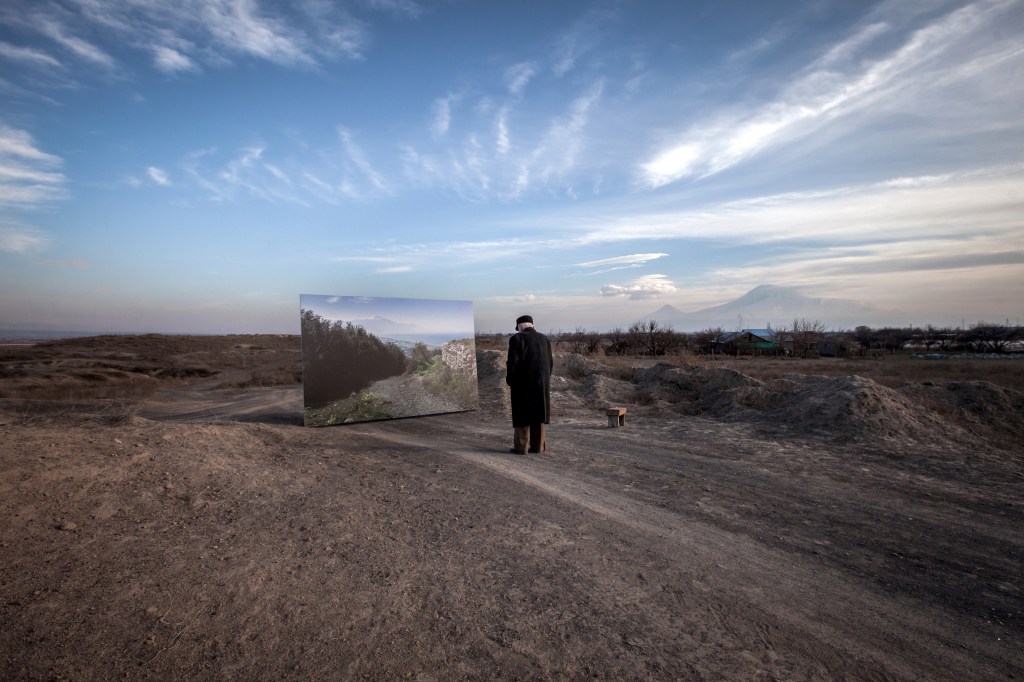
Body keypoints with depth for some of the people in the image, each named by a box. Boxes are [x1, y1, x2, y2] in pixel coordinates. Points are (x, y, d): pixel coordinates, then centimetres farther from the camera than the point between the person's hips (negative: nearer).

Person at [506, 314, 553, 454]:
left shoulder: (517, 339, -6)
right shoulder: (544, 339, 8)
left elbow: (513, 362, -12)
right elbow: (550, 363, 7)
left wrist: (510, 380, 0)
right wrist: (544, 380, 16)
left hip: (523, 383, -4)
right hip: (542, 383, 4)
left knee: (522, 414, 3)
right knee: (539, 413, 10)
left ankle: (521, 447, 5)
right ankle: (538, 446, 12)